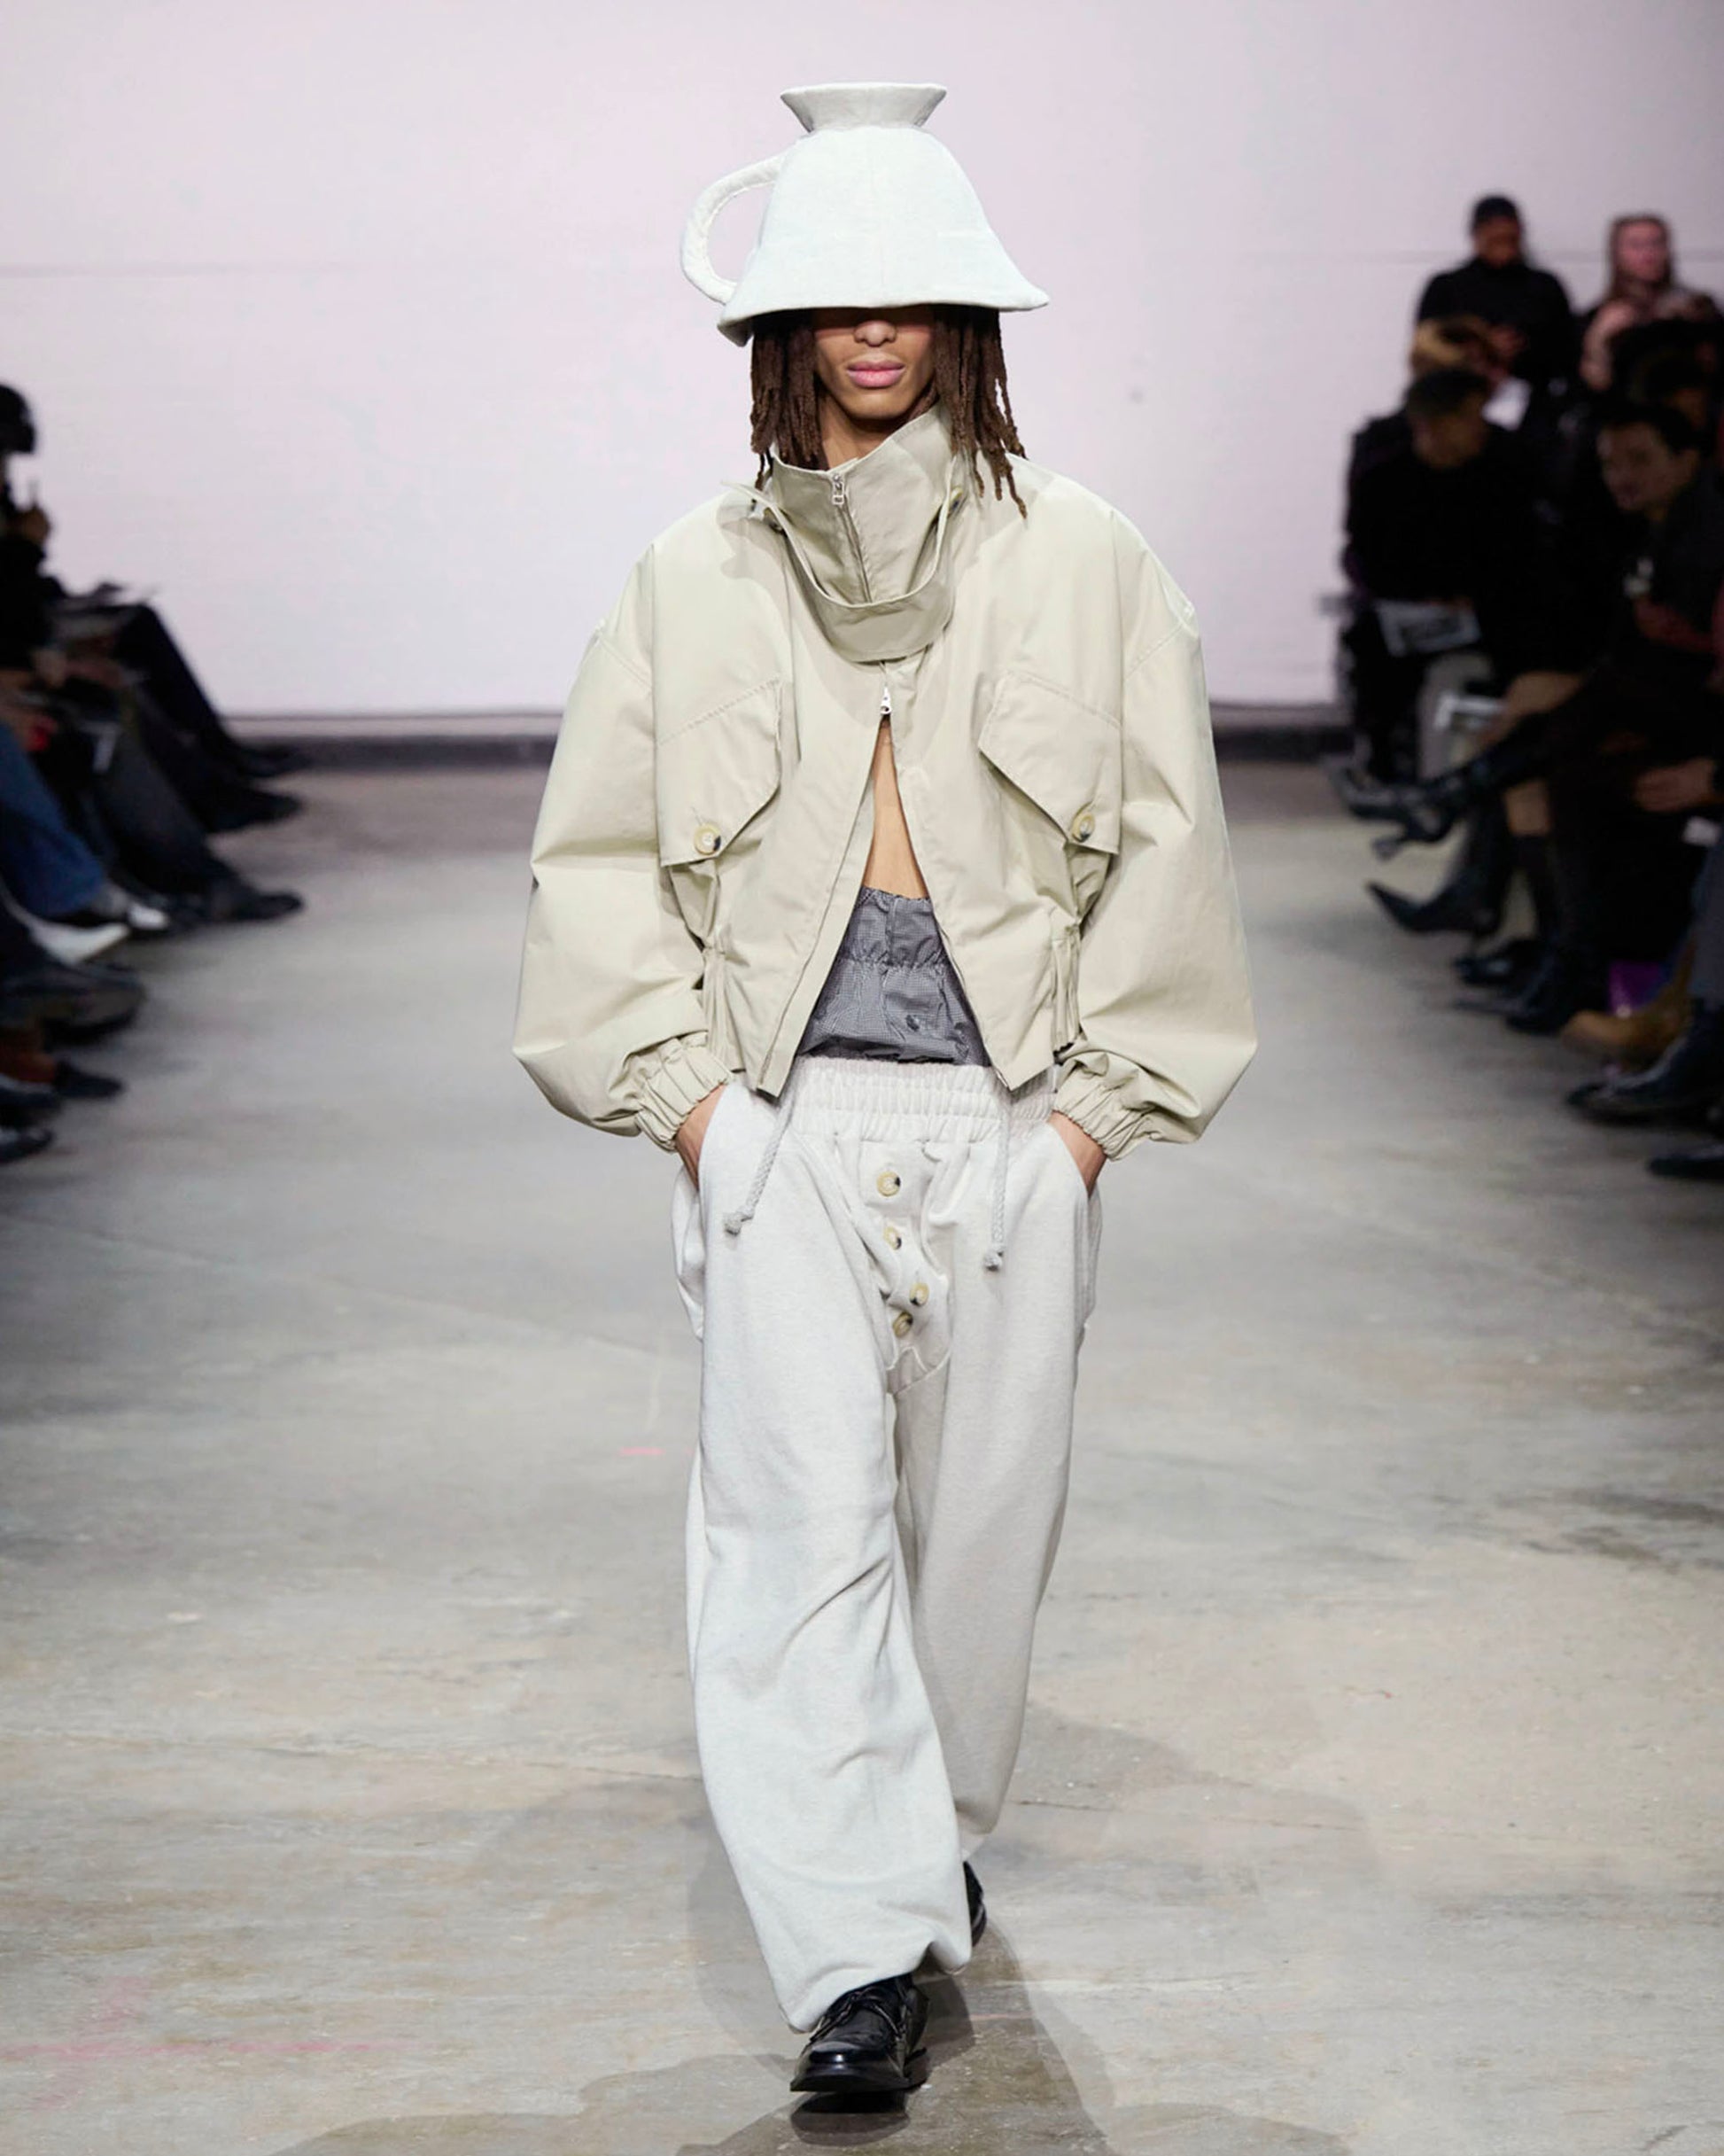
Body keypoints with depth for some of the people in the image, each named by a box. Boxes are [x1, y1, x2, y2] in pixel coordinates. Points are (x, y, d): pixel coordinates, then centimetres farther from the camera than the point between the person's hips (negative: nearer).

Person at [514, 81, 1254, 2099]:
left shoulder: (1081, 562, 3)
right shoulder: (698, 580, 6)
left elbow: (1161, 844, 5)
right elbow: (601, 856, 9)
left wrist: (1100, 1096, 0)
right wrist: (682, 1088, 0)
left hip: (1014, 1122, 1)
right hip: (781, 1122, 0)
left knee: (984, 1504, 9)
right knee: (799, 1511, -10)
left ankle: (938, 1827, 33)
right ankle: (863, 1949, -10)